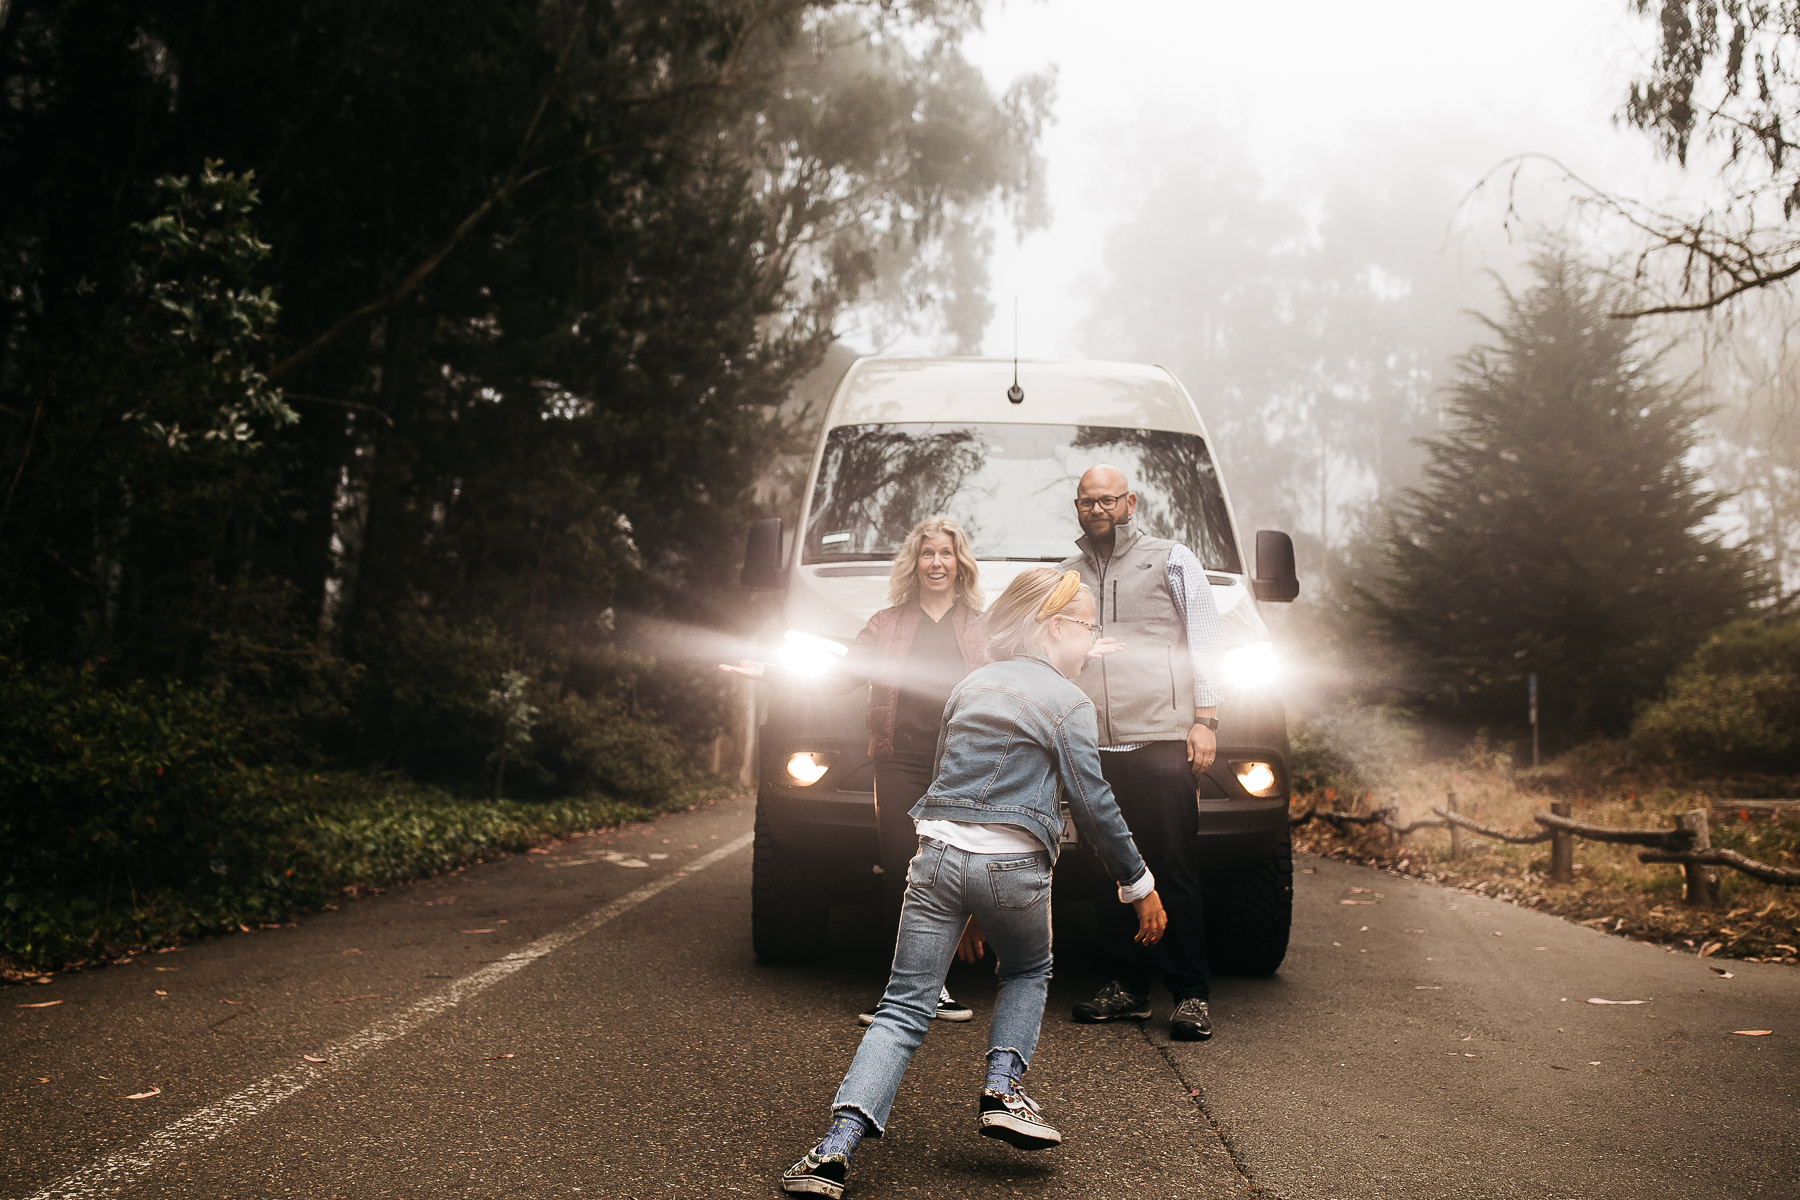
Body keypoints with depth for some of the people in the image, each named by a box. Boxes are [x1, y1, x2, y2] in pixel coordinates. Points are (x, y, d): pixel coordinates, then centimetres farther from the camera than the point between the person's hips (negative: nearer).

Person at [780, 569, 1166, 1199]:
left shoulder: (971, 685, 17)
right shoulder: (1067, 701, 0)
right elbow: (1093, 805, -1)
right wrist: (1140, 885, 7)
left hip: (936, 855, 4)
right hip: (1012, 865, -4)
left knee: (904, 1007, 3)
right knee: (1027, 974, 26)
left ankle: (836, 1145, -11)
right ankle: (1003, 1091, 7)